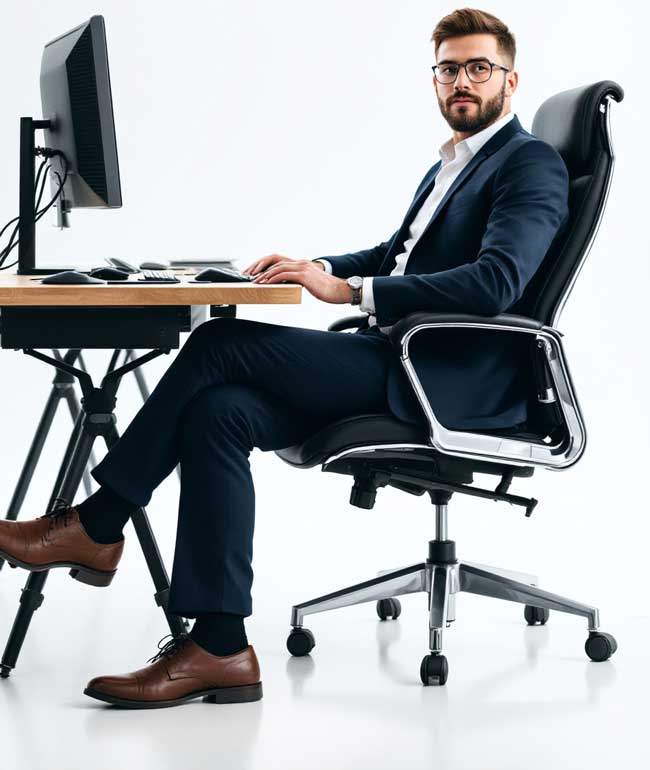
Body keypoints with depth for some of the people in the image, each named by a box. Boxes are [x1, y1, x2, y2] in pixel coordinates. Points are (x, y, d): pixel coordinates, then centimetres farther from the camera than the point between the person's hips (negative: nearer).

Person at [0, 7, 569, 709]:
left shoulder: (532, 165, -6)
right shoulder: (450, 164, 25)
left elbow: (495, 282, -22)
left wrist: (350, 289, -24)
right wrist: (317, 269, 13)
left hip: (448, 378, -9)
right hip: (397, 361, 9)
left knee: (222, 344, -19)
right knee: (217, 411, -14)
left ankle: (95, 526, -9)